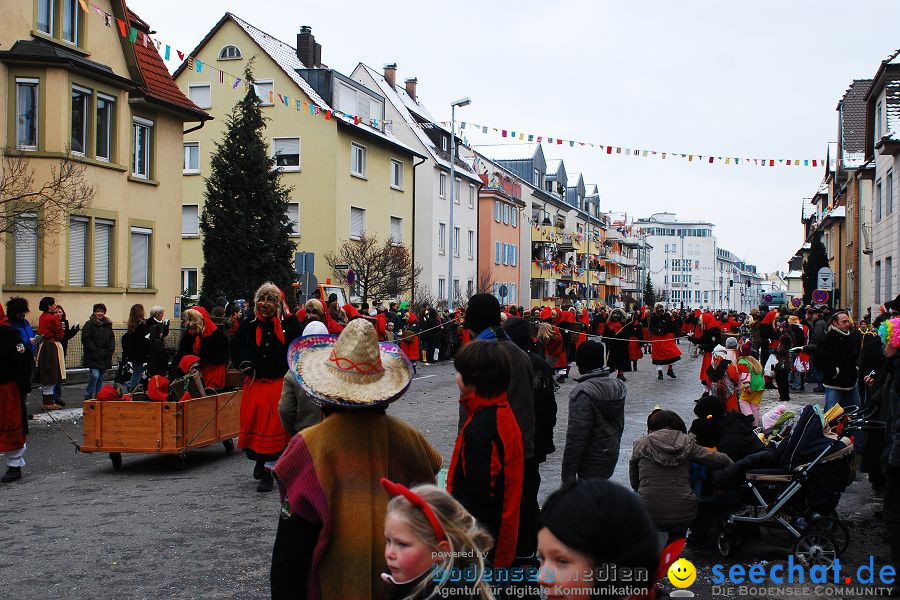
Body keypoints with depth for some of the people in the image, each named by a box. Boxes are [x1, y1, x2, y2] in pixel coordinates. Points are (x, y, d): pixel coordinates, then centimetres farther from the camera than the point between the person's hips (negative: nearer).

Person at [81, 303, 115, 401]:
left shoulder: (108, 325, 14)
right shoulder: (89, 324, -4)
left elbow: (112, 339, 20)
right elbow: (85, 339, -11)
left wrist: (110, 350, 4)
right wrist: (95, 350, -15)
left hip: (104, 357, 6)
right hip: (93, 356, -6)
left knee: (100, 378, 10)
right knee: (95, 375, -16)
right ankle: (87, 396, -6)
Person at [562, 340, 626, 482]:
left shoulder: (583, 393, -23)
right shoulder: (617, 386, 5)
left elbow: (577, 435, -22)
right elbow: (620, 424, 16)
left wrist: (568, 471, -16)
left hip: (592, 461, -8)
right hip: (612, 454, 8)